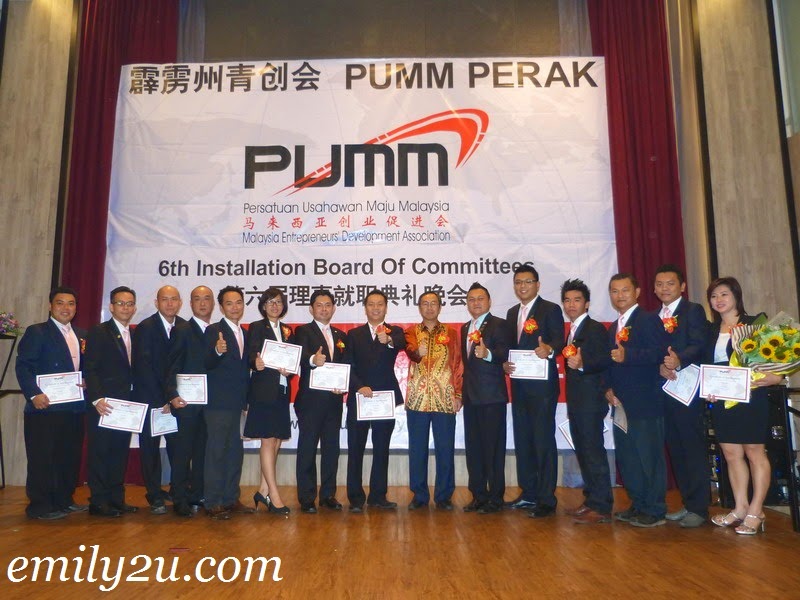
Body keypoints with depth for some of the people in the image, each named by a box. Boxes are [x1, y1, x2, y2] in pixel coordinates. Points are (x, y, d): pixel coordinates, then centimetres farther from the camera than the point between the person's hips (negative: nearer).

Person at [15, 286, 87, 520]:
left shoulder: (81, 335, 15)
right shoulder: (36, 332, -3)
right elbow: (23, 366, -11)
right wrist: (34, 394, -21)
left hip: (75, 407, 6)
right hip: (46, 407, -6)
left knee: (70, 457, 11)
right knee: (42, 458, 1)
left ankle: (64, 500, 24)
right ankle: (39, 506, 11)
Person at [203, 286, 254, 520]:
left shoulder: (244, 334, 14)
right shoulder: (213, 331, -8)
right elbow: (206, 366, -18)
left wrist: (246, 399, 11)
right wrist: (217, 351, -36)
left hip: (236, 403, 7)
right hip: (218, 402, -7)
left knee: (235, 451, 13)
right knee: (216, 451, -2)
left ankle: (231, 499, 23)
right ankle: (213, 503, 7)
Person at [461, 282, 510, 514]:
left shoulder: (498, 324, -5)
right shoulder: (465, 328, 18)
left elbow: (504, 354, -19)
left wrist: (488, 354, -38)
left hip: (492, 397, -7)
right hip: (471, 397, 7)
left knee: (493, 448, -2)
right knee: (472, 447, 10)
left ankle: (495, 498, 9)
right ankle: (478, 495, 21)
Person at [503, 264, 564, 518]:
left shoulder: (550, 309, -4)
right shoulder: (512, 313, 17)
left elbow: (559, 340, -14)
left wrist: (549, 349, -35)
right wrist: (505, 363, -1)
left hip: (542, 385, -7)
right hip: (519, 385, 7)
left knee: (544, 441, -4)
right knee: (522, 440, 13)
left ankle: (547, 500, 5)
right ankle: (528, 494, 25)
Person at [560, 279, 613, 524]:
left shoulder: (595, 328, -8)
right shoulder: (573, 331, 18)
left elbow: (605, 361, -18)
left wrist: (582, 365, -32)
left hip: (590, 401, -9)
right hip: (576, 402, 9)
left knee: (593, 451, -6)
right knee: (583, 451, 13)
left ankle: (601, 507, 0)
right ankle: (591, 500, 23)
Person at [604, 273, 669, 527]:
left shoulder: (648, 320, -6)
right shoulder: (613, 327, 19)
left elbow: (659, 353, -19)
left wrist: (628, 355, -28)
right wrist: (608, 388, 6)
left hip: (645, 402, -8)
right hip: (621, 402, 8)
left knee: (649, 456, -2)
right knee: (626, 457, 12)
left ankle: (654, 511, 9)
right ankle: (638, 505, 25)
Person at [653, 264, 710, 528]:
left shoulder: (693, 311, 0)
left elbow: (698, 345, -14)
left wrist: (678, 360, -32)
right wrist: (659, 367, -11)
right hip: (664, 390, 6)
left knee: (694, 449, -2)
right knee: (676, 450, 10)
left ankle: (699, 508, 5)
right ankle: (688, 503, 20)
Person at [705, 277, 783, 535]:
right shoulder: (711, 331, 11)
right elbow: (706, 365, 11)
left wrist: (775, 377, -24)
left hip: (750, 397, -5)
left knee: (754, 452, 0)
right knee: (731, 453, 8)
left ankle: (755, 511, 7)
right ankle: (740, 508, 17)